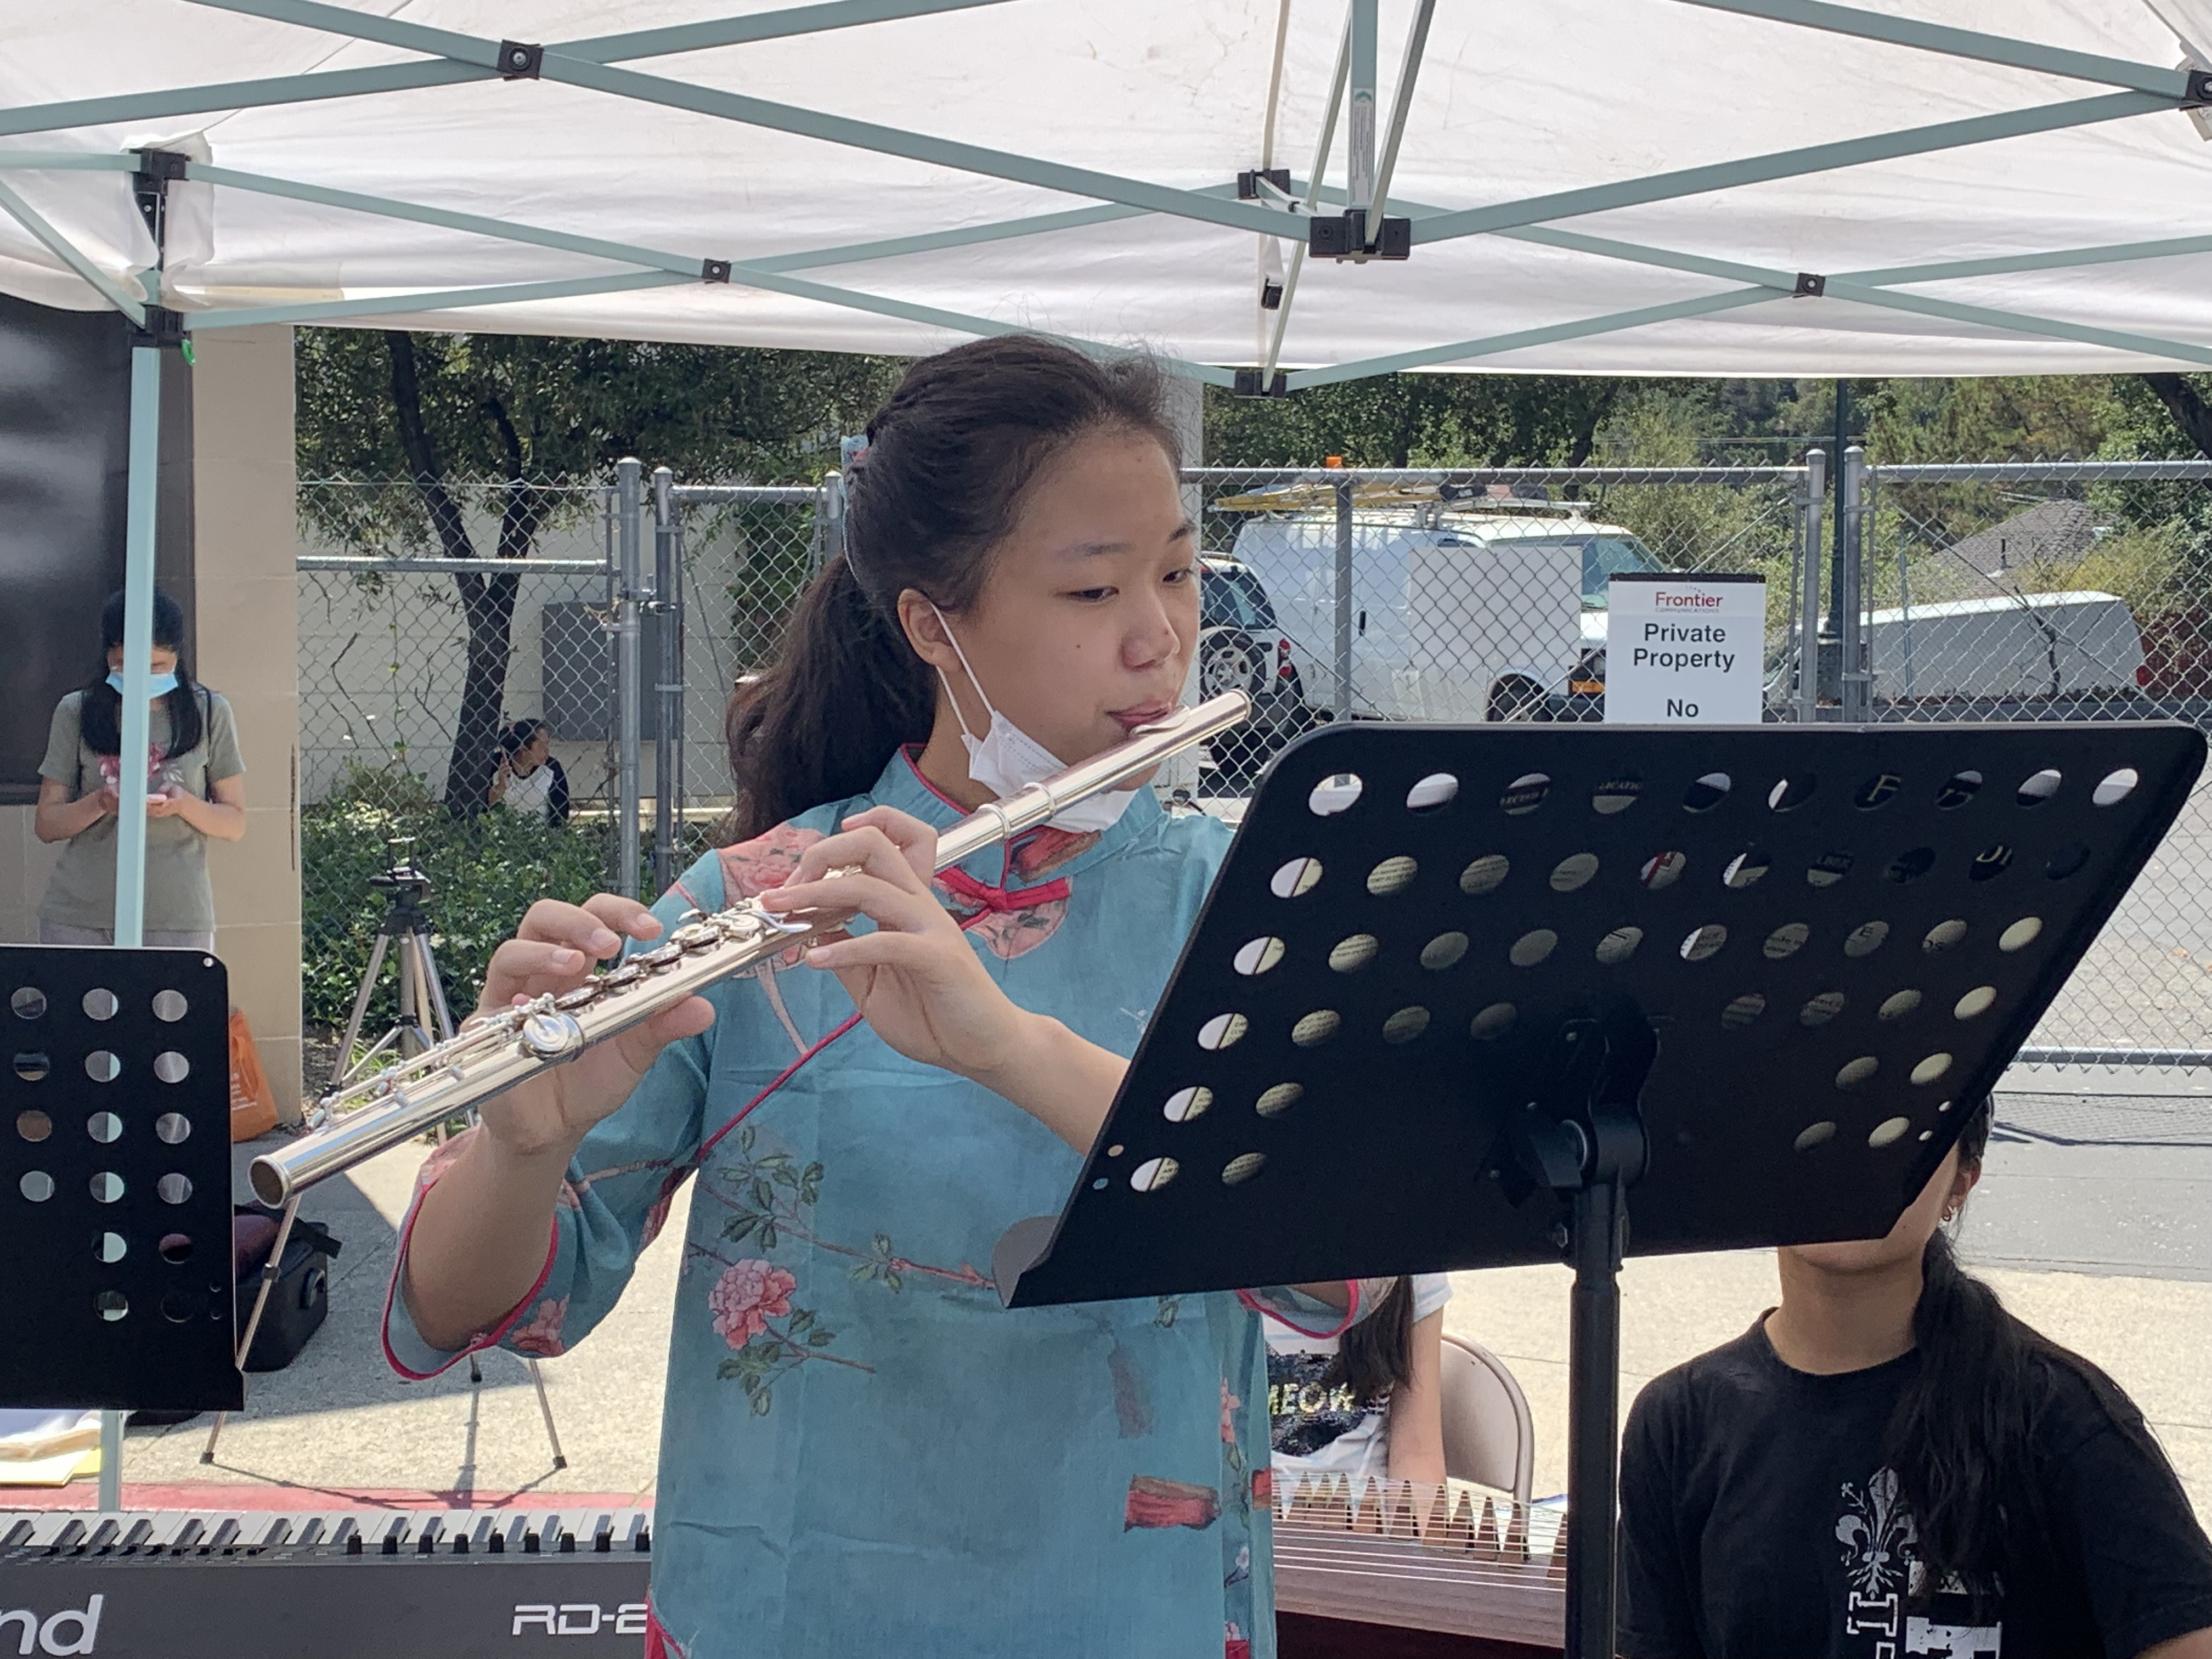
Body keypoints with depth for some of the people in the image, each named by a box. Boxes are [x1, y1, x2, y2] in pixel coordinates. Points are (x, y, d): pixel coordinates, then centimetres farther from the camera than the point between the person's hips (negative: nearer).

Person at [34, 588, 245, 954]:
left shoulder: (209, 713, 5)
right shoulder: (76, 713, 6)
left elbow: (235, 823, 6)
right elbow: (45, 824, 5)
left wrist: (183, 804, -14)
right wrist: (101, 803, -14)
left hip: (177, 917, -1)